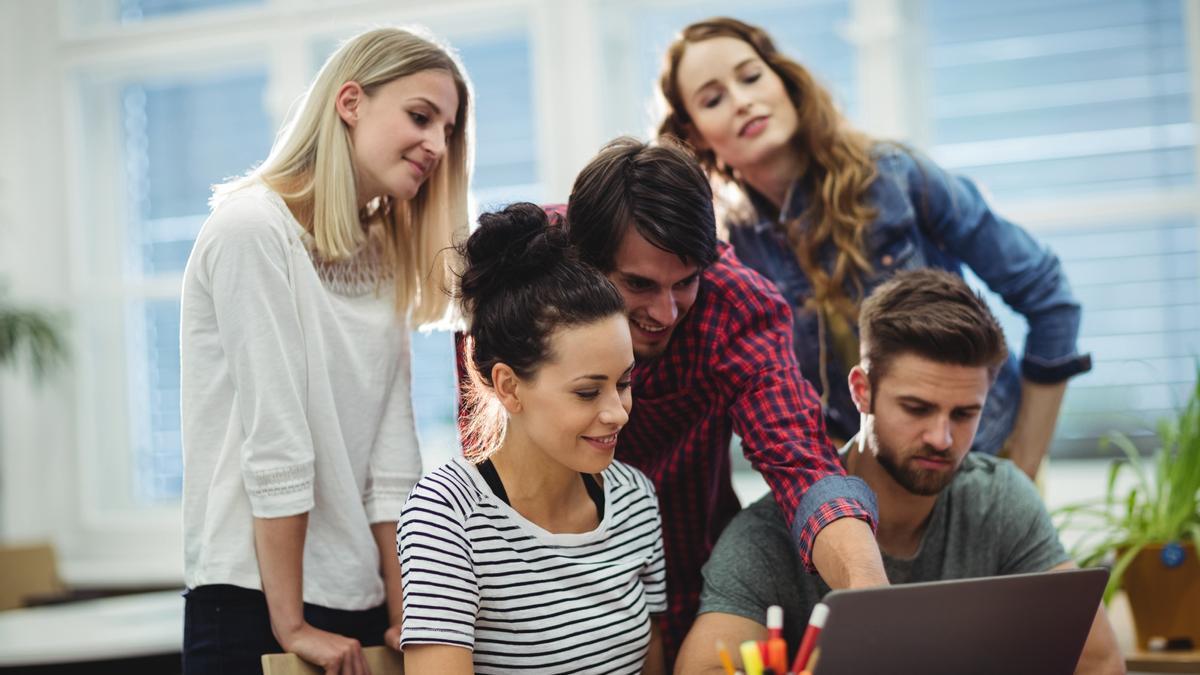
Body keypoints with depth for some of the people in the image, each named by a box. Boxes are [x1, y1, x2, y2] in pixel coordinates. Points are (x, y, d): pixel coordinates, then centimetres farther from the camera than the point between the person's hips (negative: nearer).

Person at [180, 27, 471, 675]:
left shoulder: (382, 257, 11)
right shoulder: (251, 229, -12)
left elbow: (391, 450, 4)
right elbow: (272, 440, -16)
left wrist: (401, 614, -2)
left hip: (360, 599, 7)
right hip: (256, 601, -7)